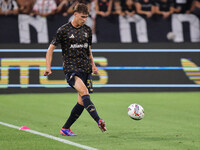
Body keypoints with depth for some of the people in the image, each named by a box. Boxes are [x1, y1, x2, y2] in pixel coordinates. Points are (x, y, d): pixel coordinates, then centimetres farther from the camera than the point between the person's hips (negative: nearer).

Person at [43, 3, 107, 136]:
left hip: (86, 69, 6)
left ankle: (65, 129, 16)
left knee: (82, 102, 2)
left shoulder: (87, 30, 12)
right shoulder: (64, 30, -3)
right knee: (84, 91, -28)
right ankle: (99, 121, -41)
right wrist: (48, 67, -6)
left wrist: (93, 65, 17)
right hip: (71, 68, -6)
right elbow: (51, 48, 2)